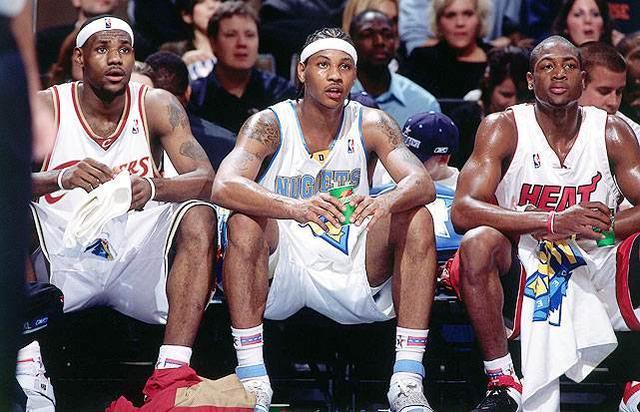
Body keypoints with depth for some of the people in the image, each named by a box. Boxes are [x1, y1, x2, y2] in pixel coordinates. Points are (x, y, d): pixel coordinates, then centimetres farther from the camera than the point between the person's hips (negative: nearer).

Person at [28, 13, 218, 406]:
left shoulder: (157, 106, -2)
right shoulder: (46, 107, -5)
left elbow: (206, 180, -13)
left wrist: (153, 188, -35)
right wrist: (62, 177, -39)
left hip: (137, 263, 1)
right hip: (63, 263, -1)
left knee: (199, 218, -24)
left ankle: (172, 371, -34)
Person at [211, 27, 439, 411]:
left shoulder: (371, 124, -1)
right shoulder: (270, 124, -9)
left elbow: (423, 183, -16)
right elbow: (223, 187, -27)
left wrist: (384, 203, -42)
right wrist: (297, 209, -46)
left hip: (353, 277, 2)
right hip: (281, 274, -2)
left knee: (417, 220, -19)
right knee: (245, 221, -30)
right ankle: (252, 380, -29)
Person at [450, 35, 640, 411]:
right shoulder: (503, 129, -6)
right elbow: (463, 211, -20)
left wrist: (595, 227, -28)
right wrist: (554, 222, -32)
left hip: (596, 267, 2)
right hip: (525, 266, -2)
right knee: (479, 243, -32)